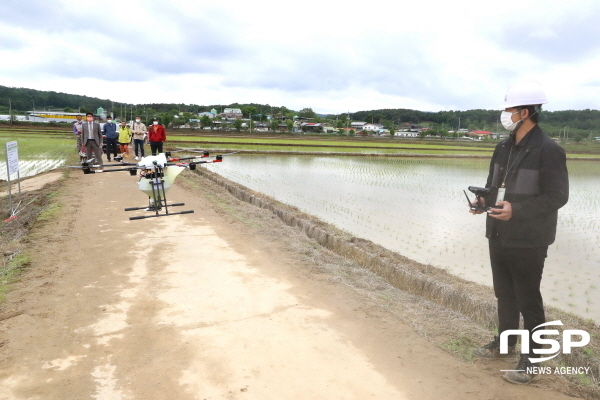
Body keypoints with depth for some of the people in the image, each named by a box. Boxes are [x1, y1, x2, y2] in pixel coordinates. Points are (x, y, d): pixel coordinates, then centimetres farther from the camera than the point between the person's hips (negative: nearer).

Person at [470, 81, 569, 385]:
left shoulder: (548, 151, -15)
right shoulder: (504, 148, 8)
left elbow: (557, 197, -16)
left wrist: (516, 210, -25)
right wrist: (484, 199, -3)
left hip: (528, 242, -8)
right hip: (498, 237, 8)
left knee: (529, 302, 3)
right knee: (504, 295, 20)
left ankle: (531, 361, 18)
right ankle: (504, 345, 37)